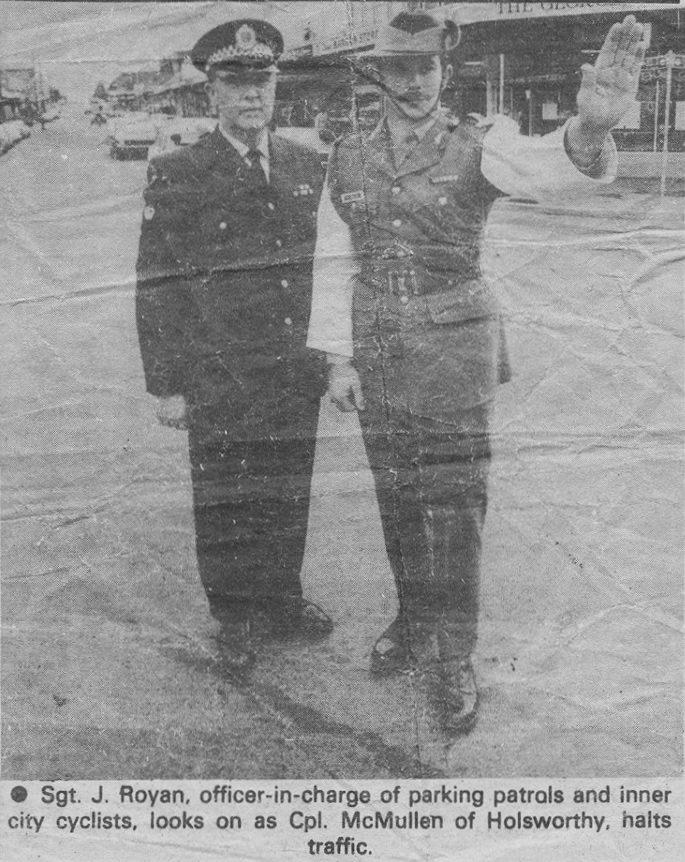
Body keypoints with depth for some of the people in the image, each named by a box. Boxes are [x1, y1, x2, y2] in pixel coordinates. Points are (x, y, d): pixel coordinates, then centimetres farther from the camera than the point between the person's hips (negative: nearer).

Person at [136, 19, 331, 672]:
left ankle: (281, 599, 35)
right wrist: (165, 385, -8)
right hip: (219, 383, -4)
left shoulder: (305, 166, 7)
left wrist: (329, 353, 11)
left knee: (287, 496, 15)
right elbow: (157, 290, -6)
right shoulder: (176, 177, -7)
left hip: (296, 374, 4)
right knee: (227, 502, 9)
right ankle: (235, 617, 29)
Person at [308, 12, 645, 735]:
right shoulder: (347, 162, 5)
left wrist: (589, 130, -49)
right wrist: (337, 360, 2)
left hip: (455, 350, -3)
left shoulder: (478, 146, -5)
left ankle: (451, 659, 12)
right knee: (397, 497, 12)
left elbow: (546, 168, -26)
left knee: (454, 500, -1)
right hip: (376, 356, 3)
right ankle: (413, 620, 32)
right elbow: (334, 266, 7)